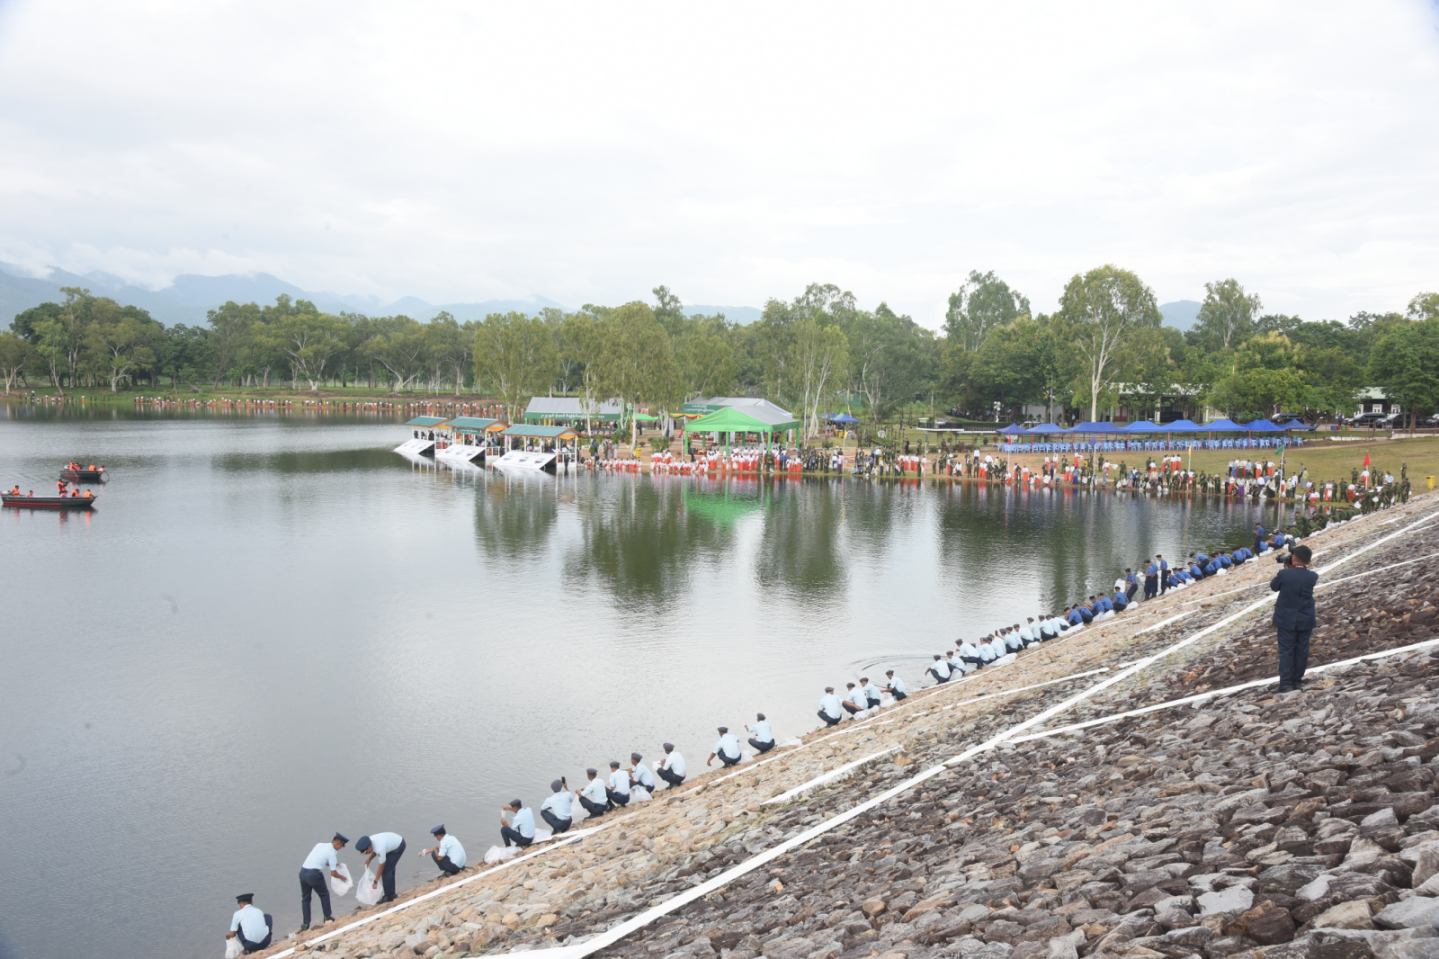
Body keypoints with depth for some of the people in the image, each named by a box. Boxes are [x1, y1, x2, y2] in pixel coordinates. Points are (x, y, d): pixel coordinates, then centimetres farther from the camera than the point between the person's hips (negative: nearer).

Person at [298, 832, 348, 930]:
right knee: (324, 895, 18)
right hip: (314, 873, -6)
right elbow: (333, 873, -3)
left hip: (303, 871, 6)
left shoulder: (320, 845, 15)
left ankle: (305, 923, 17)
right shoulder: (332, 853, -4)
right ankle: (328, 917, 28)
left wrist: (333, 864, 28)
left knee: (305, 898, 18)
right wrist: (342, 877, 16)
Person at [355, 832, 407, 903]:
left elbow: (381, 866, -23)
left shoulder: (380, 849, -37)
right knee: (389, 869, 13)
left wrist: (375, 881, -14)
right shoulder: (369, 841, -16)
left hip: (398, 846, -8)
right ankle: (391, 893, 26)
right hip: (394, 840, 8)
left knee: (386, 870, -9)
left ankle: (389, 896, 0)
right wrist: (369, 859, -9)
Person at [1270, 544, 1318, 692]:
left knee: (1286, 651, 4)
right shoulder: (1312, 577, -11)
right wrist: (1291, 568, 4)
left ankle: (1286, 683, 1)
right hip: (1305, 619, 2)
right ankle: (1297, 680, 22)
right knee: (1301, 650, 14)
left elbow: (1273, 586, 0)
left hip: (1286, 619, -2)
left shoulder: (1284, 574, -18)